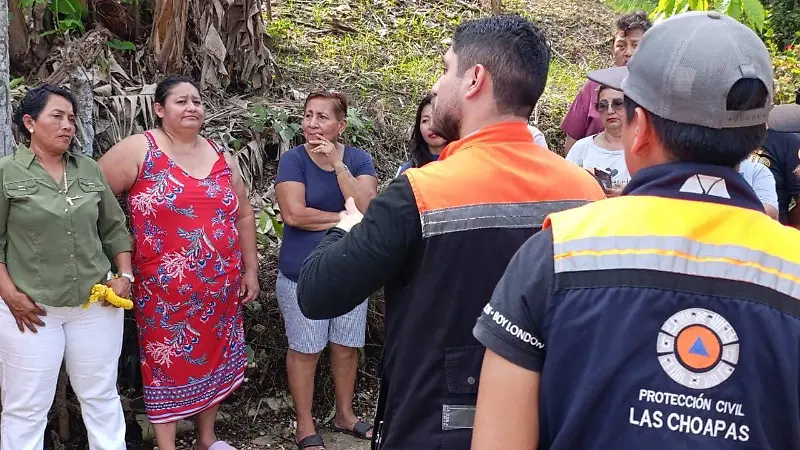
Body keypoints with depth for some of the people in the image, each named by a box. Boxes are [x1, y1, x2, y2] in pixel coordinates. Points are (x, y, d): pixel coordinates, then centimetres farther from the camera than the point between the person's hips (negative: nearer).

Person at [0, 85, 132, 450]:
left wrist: (125, 275, 2)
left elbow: (114, 228, 12)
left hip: (96, 306, 4)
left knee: (102, 398, 15)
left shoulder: (89, 170, 7)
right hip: (32, 310, -3)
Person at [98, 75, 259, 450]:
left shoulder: (220, 156, 8)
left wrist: (250, 270, 12)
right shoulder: (139, 150, -8)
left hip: (220, 286, 5)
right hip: (165, 287, -5)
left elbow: (243, 214, 14)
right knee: (167, 363, 4)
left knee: (212, 357, 15)